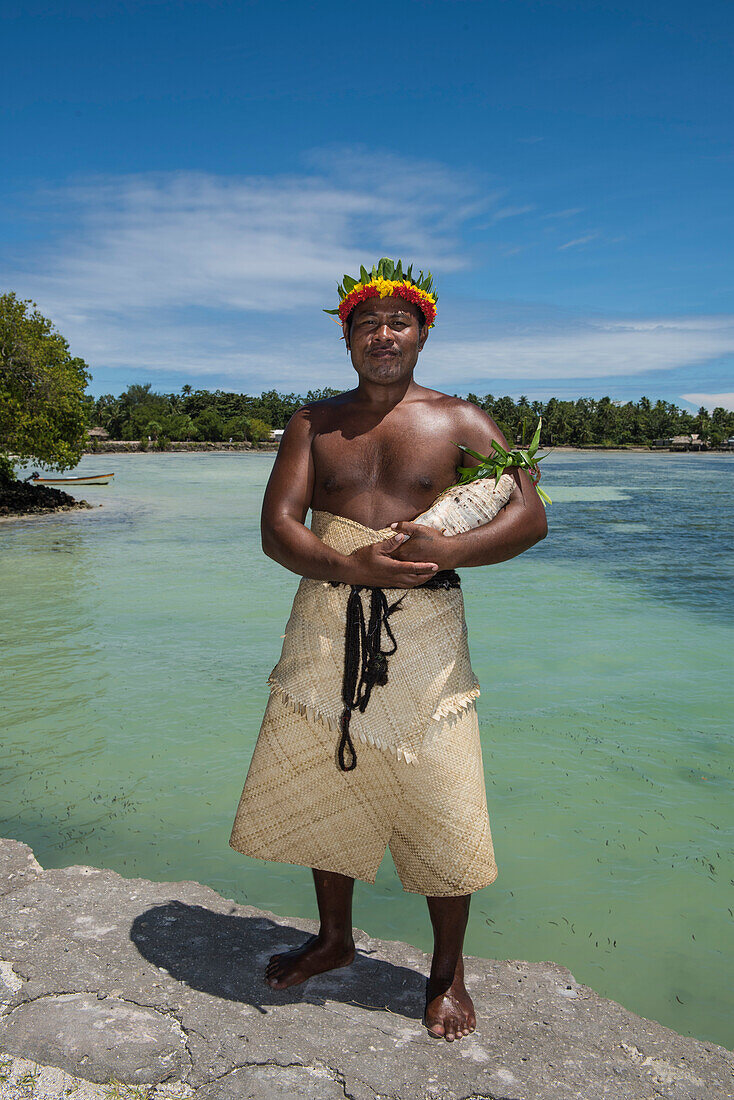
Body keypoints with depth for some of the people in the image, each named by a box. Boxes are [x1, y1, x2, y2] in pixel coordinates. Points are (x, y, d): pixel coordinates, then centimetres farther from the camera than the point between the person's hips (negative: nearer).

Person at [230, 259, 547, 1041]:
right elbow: (276, 529, -1)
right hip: (325, 631, 3)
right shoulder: (314, 424, 9)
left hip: (421, 634, -2)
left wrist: (447, 550, -21)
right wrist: (349, 567, -20)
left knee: (442, 811, 2)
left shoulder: (458, 421, 4)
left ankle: (447, 972, 27)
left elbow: (530, 516, -3)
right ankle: (335, 939, 40)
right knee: (322, 791, 15)